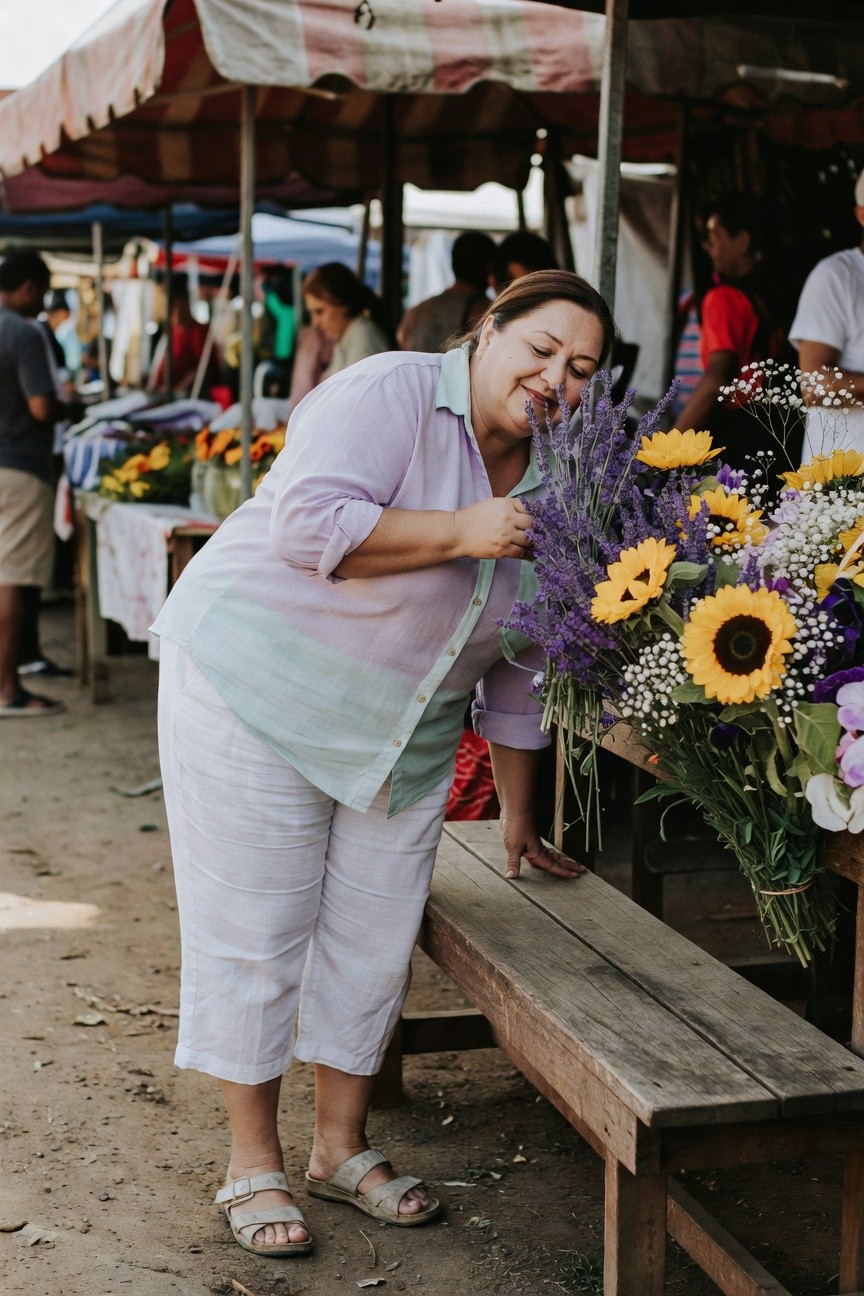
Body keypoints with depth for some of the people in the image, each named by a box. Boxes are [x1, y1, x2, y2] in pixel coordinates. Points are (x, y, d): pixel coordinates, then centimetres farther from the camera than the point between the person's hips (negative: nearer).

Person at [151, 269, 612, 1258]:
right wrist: (460, 531, -26)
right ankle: (251, 1160, 16)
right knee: (253, 932, 0)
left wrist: (517, 815, 14)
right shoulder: (393, 396, -15)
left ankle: (342, 1147, 27)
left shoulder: (549, 487, 5)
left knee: (375, 936, 10)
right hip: (255, 691, -6)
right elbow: (310, 522, -29)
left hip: (405, 733, 7)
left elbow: (517, 667, 12)